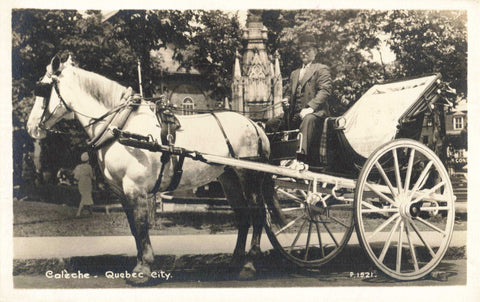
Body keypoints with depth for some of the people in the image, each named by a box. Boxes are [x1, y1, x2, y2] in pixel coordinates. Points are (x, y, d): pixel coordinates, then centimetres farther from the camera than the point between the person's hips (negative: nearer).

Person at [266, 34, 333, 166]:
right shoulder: (294, 73, 29)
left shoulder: (322, 69, 6)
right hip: (294, 114, 7)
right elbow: (288, 90, 33)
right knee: (271, 123, -7)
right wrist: (287, 99, 6)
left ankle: (302, 156, -50)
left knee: (308, 121, -40)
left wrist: (311, 107, -22)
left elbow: (325, 90, -8)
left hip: (314, 113, -7)